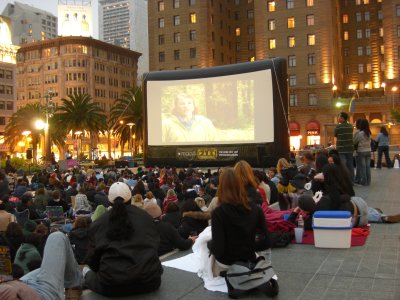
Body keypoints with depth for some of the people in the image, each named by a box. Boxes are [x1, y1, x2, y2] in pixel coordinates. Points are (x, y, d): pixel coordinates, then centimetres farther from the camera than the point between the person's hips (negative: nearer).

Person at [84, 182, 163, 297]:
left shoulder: (98, 223, 4)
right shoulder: (145, 216, 6)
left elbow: (92, 256, 14)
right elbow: (155, 246, 18)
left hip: (112, 285, 1)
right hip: (149, 281, -1)